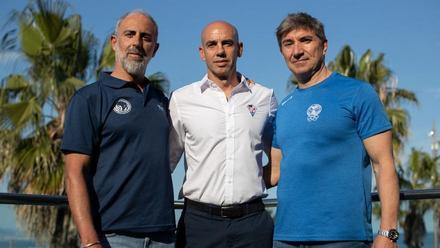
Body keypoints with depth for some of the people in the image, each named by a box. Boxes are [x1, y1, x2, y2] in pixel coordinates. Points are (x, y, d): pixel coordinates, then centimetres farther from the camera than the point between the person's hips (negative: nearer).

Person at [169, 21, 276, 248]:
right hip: (199, 220, -1)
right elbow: (164, 161, 9)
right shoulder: (181, 99, 4)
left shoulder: (264, 97, 7)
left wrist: (254, 179, 9)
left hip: (252, 221, 1)